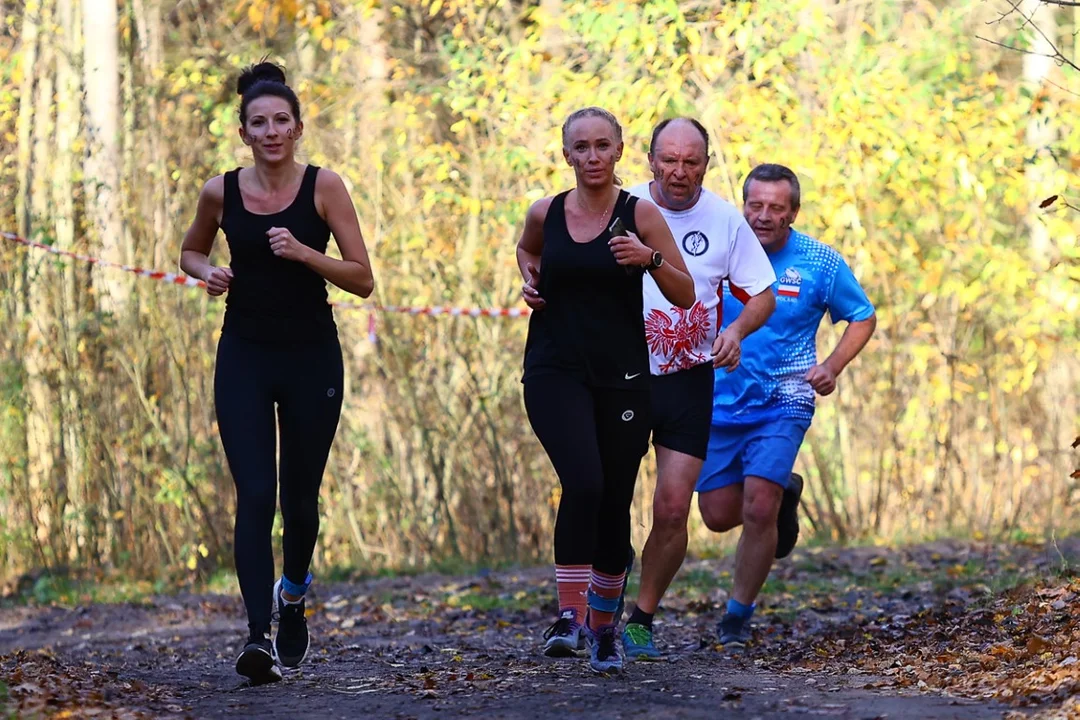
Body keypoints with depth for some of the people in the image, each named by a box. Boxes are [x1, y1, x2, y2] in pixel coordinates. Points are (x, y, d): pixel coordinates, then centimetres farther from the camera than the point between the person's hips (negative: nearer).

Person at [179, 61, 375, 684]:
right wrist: (208, 273, -3)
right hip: (244, 358, 1)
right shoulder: (222, 192, 0)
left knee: (299, 495, 11)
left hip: (312, 358, 0)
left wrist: (303, 253, -22)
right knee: (254, 496, -13)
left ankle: (294, 592, 41)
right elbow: (191, 250, 19)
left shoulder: (324, 187, -7)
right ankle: (260, 635, -18)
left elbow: (363, 280, -7)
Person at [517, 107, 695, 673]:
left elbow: (685, 296, -2)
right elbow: (526, 249, 29)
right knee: (583, 483, -23)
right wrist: (529, 281, 8)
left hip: (622, 376, 0)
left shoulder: (640, 216, -1)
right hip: (555, 372, 0)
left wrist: (651, 258, -19)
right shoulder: (545, 214, 4)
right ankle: (569, 614, -22)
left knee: (615, 504, 6)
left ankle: (603, 626, 23)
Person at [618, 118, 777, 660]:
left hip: (689, 381, 1)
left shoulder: (725, 220, -1)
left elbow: (763, 294, 7)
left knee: (673, 509, -4)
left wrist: (736, 330, -13)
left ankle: (642, 620, 12)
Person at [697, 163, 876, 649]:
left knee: (757, 508, -16)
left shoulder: (820, 262, -5)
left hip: (781, 403, -3)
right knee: (718, 515, 5)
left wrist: (832, 366, -7)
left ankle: (739, 615, 1)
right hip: (720, 402, 3)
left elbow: (862, 318, 9)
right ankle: (783, 496, 38)